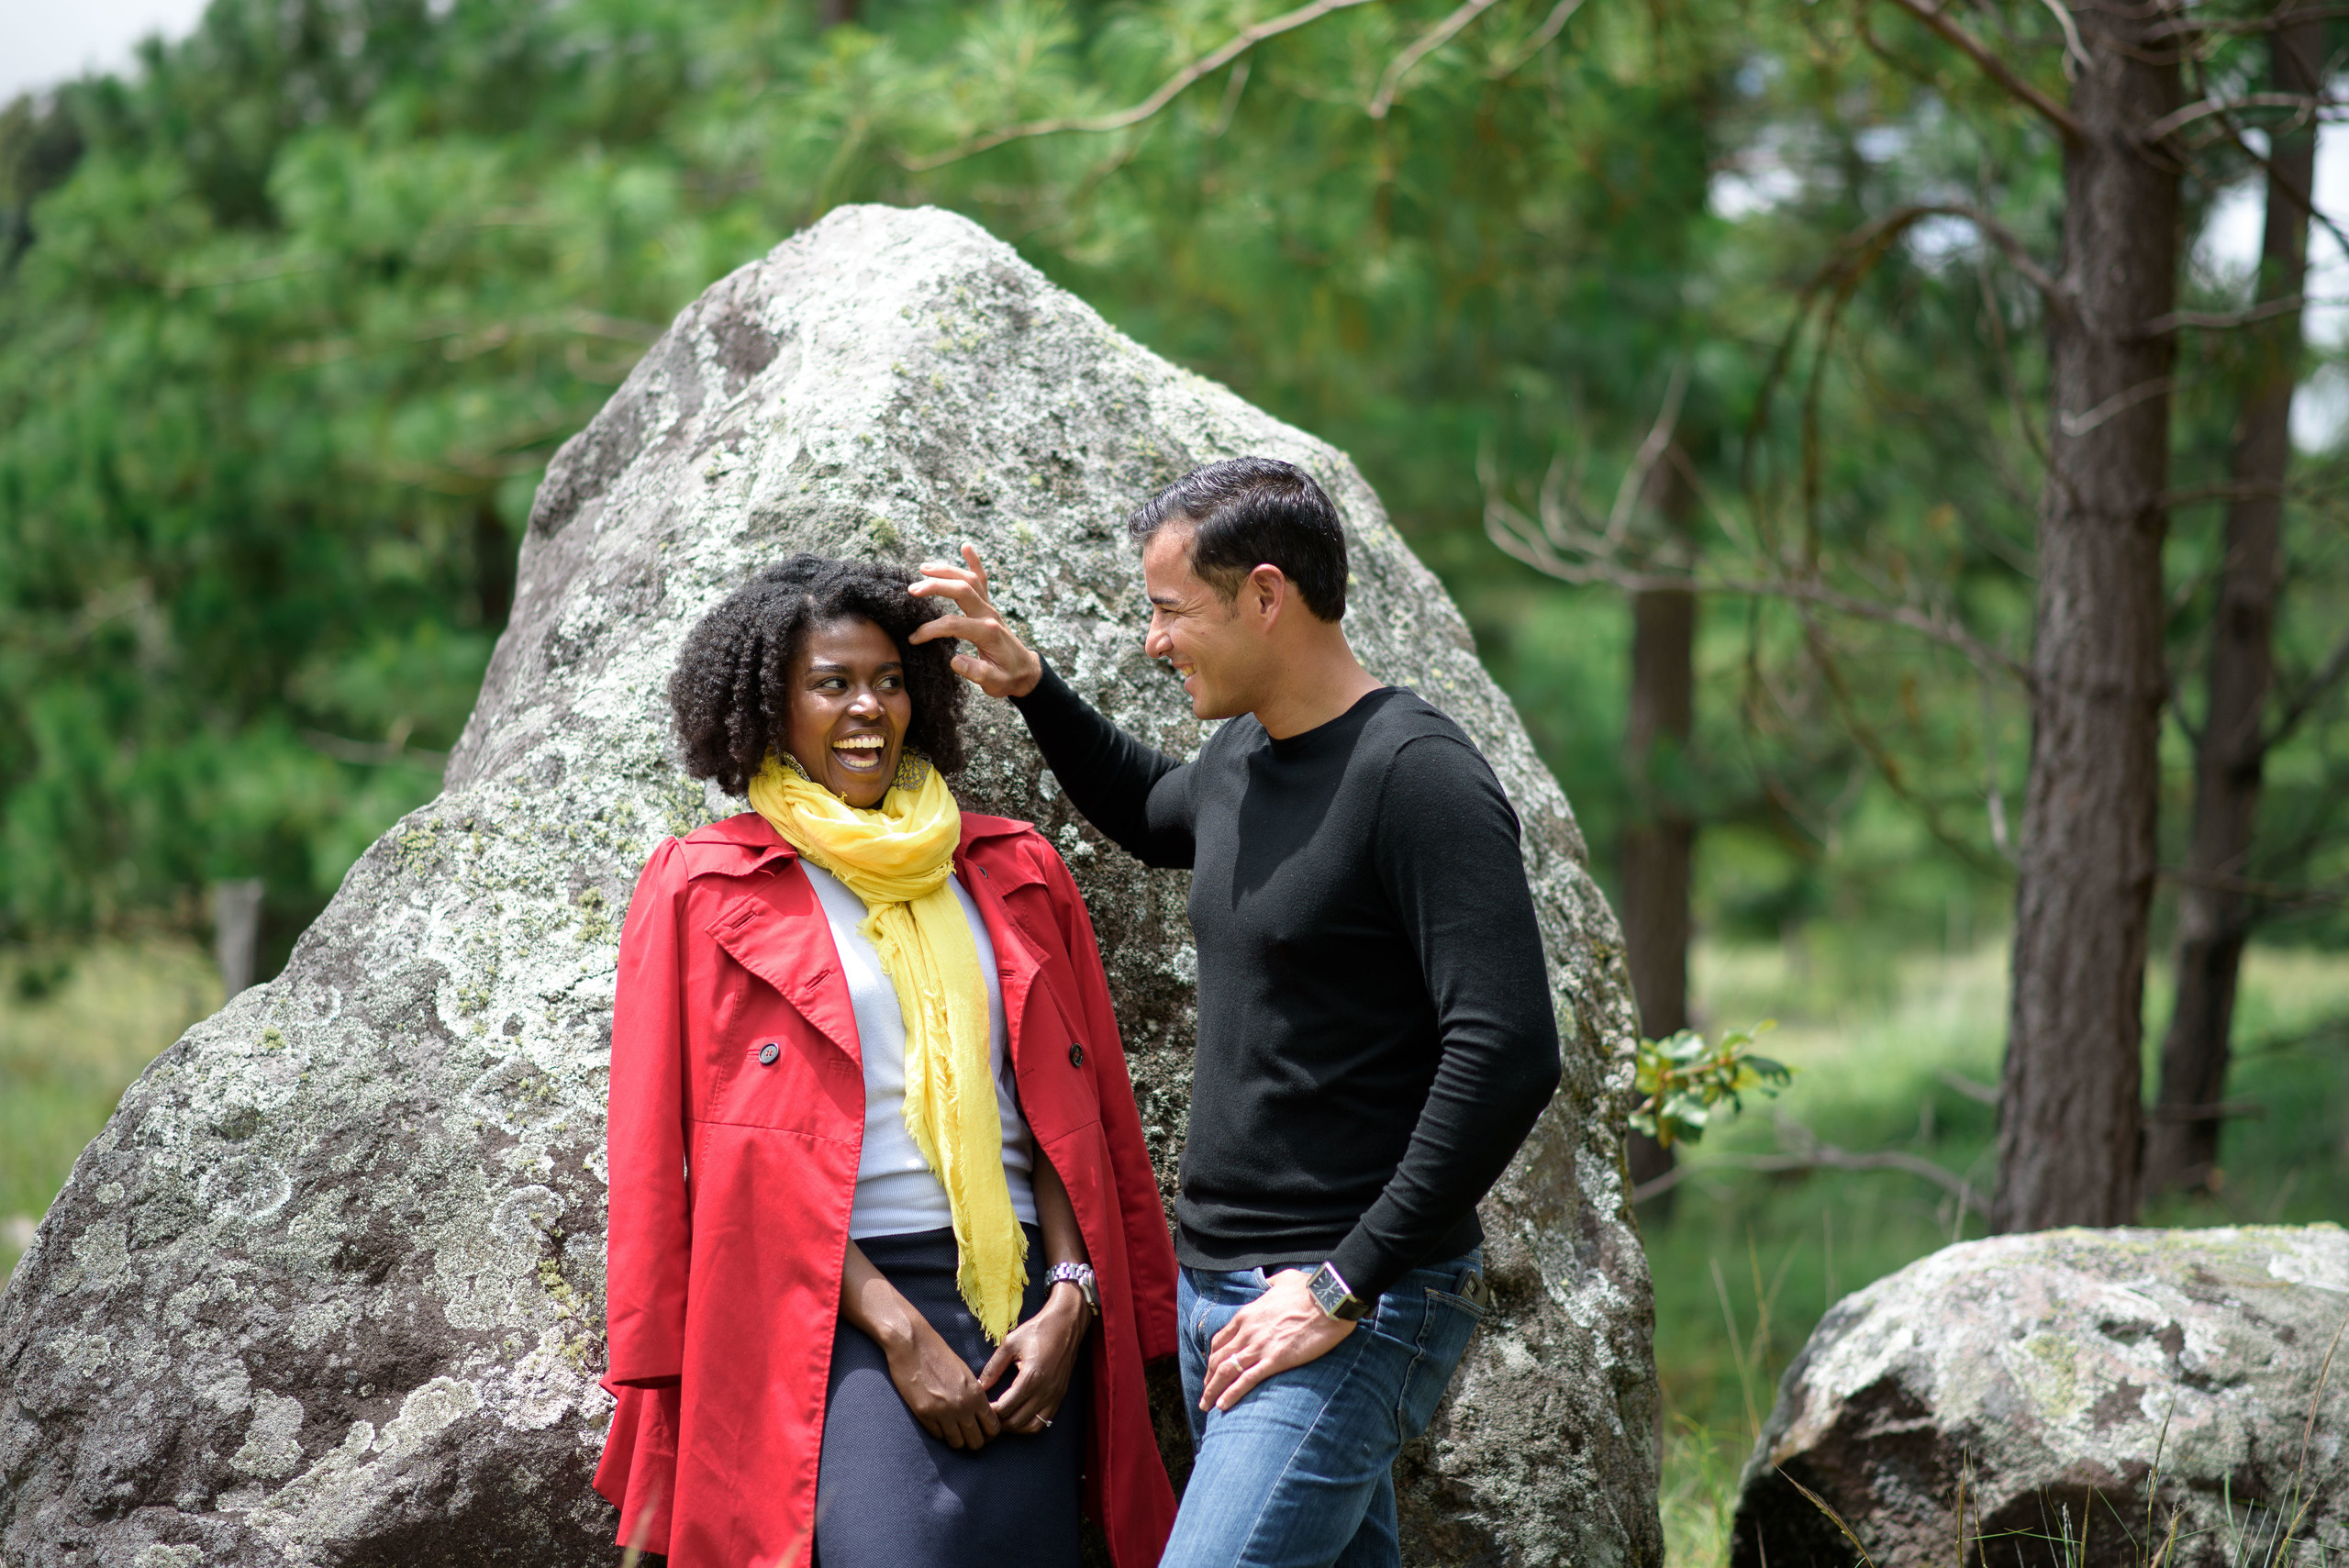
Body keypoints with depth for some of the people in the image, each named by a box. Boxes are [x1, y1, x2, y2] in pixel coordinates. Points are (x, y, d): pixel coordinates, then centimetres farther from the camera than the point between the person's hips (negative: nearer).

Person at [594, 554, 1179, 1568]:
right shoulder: (702, 888, 4)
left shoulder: (1013, 871, 15)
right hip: (833, 1317, -4)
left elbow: (1081, 1113, 15)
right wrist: (899, 1331, -9)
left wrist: (1070, 1298, -2)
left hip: (1024, 1309, 4)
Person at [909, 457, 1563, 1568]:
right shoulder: (1242, 757, 11)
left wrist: (1344, 1286, -20)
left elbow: (1506, 1056, -23)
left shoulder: (1419, 778, -15)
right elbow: (1151, 815, 38)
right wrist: (1029, 684, 22)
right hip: (1215, 1288, 9)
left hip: (1353, 1310, -9)